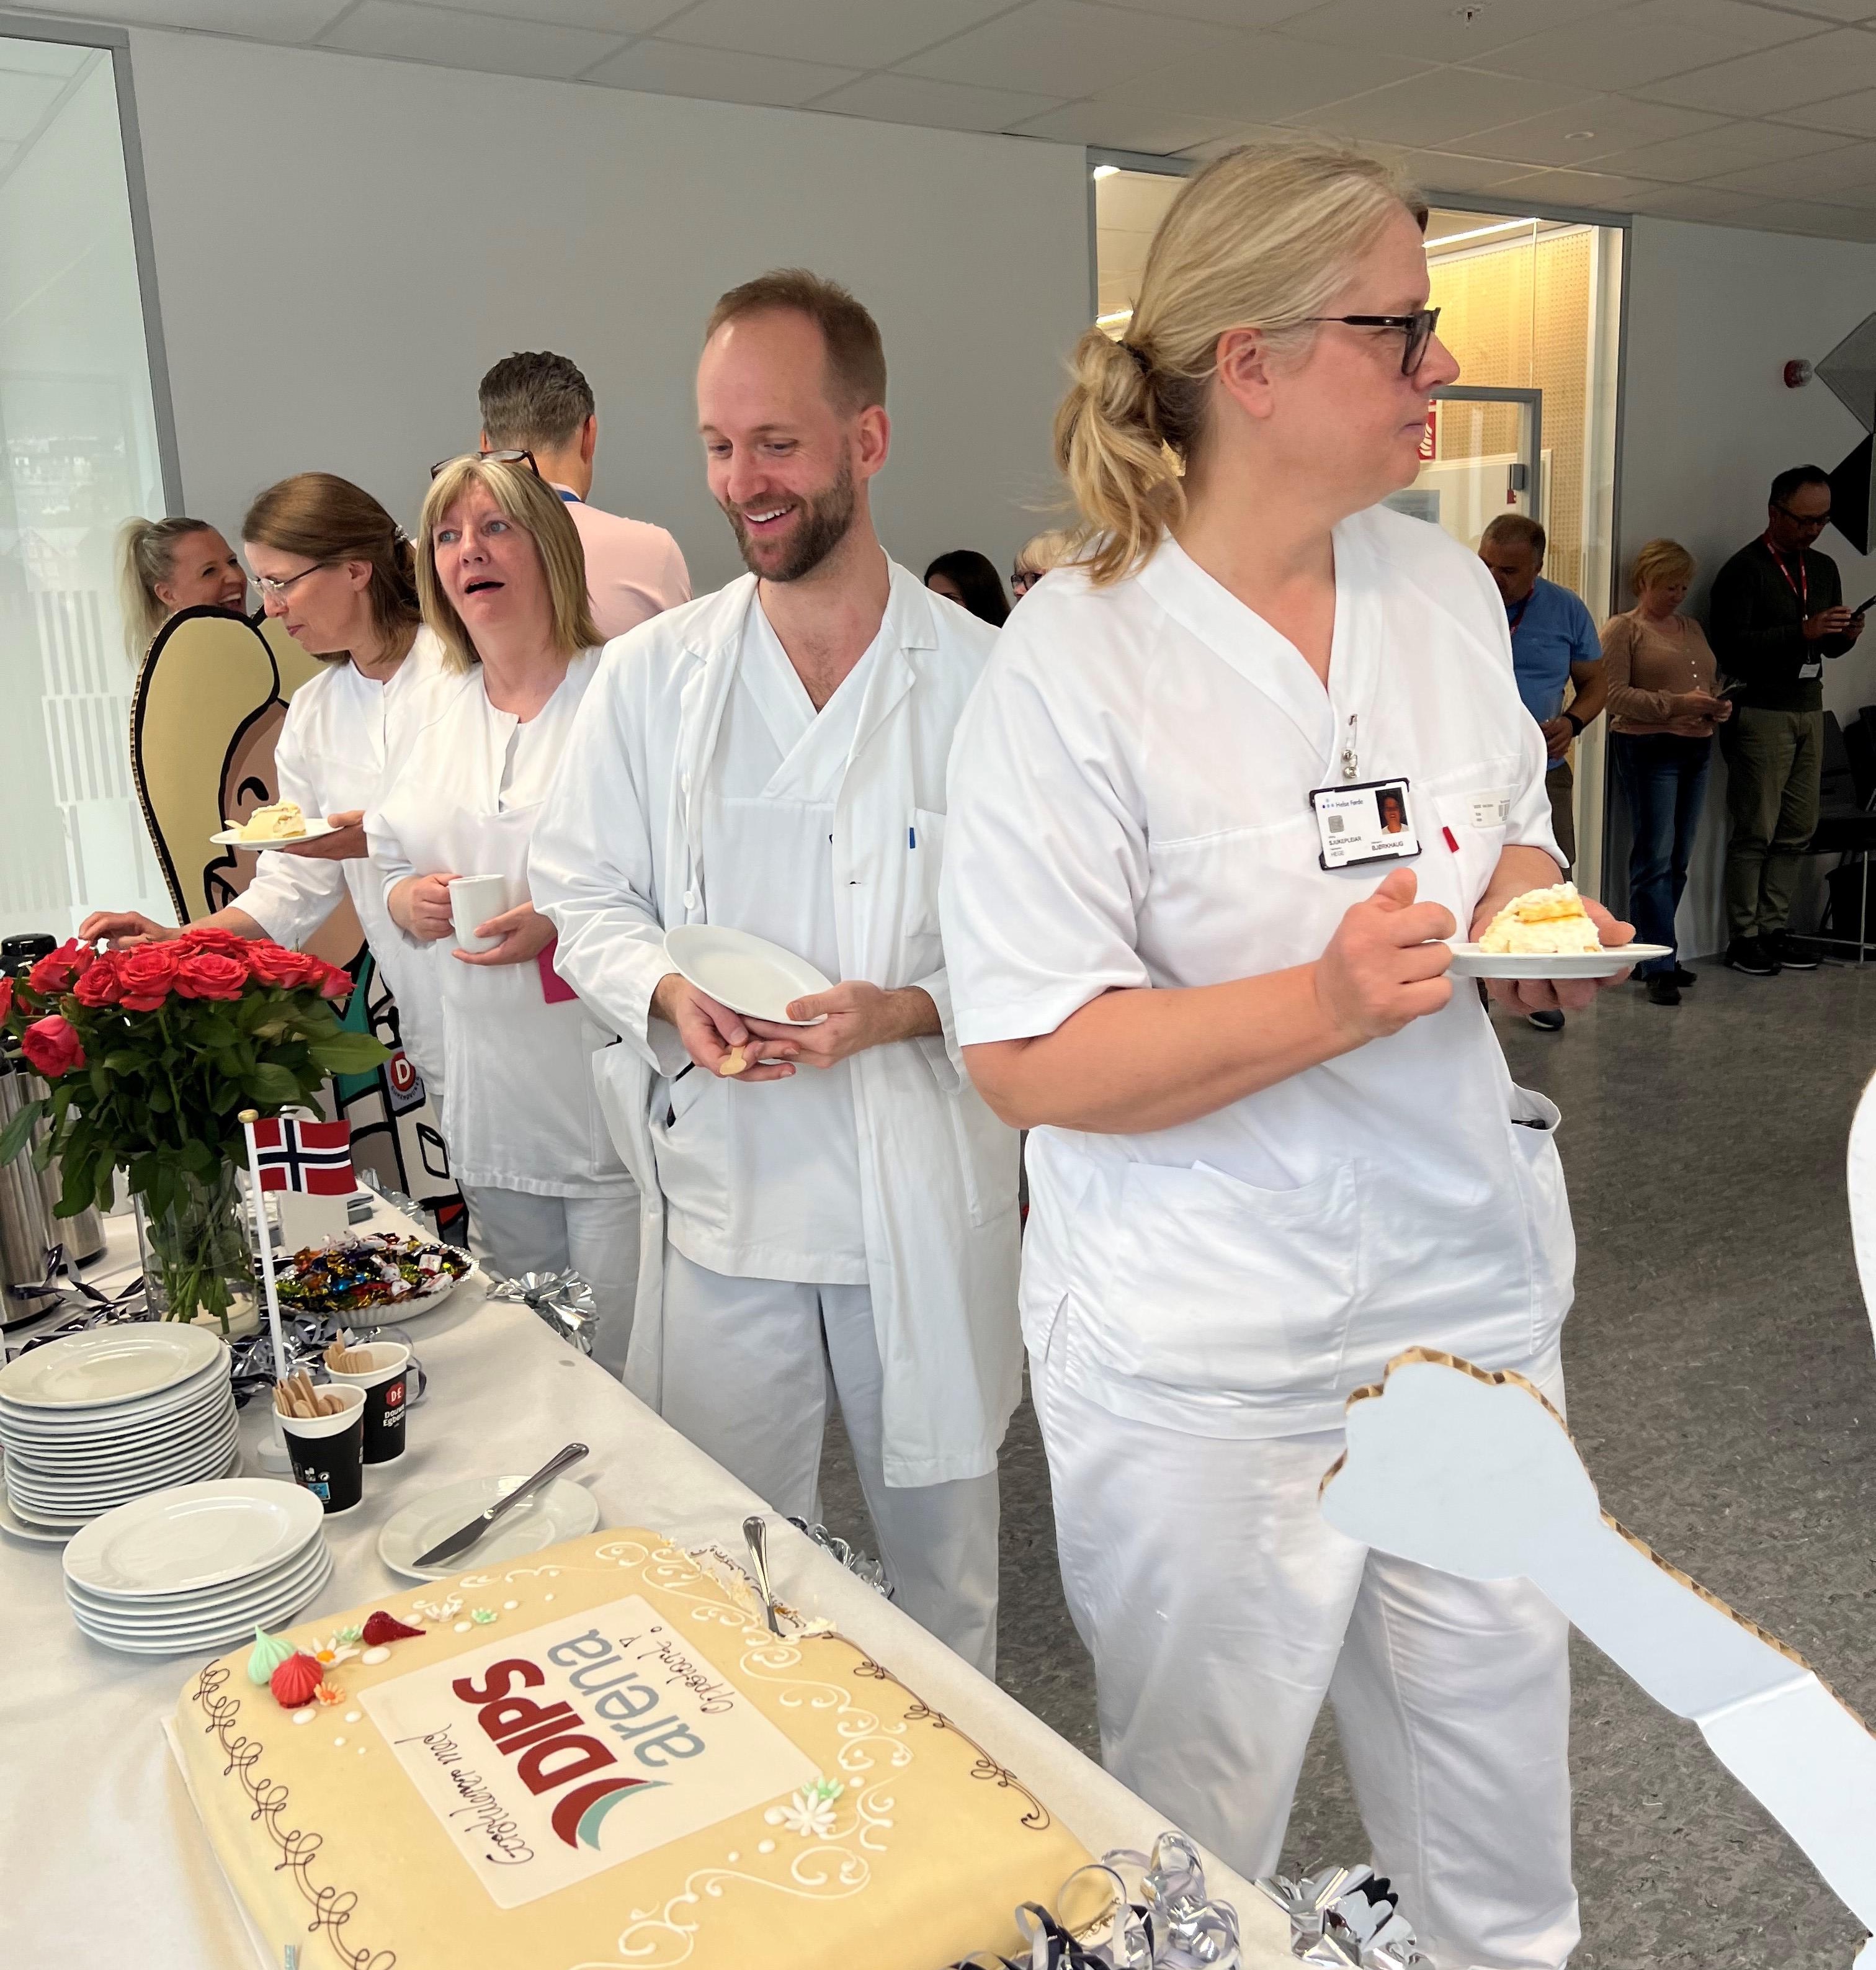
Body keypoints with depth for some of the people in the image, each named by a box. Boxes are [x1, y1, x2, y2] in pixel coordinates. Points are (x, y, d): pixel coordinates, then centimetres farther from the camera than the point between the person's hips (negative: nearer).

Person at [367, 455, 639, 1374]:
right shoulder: (439, 721, 14)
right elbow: (392, 860, 23)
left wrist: (571, 922, -23)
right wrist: (408, 901, 0)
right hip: (494, 1109, 6)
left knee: (628, 1367, -1)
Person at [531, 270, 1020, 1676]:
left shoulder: (981, 679, -5)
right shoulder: (652, 675, 3)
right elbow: (585, 891, 8)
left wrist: (910, 1009, -21)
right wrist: (670, 993, -12)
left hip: (927, 1201, -1)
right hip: (719, 1192, 2)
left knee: (942, 1548, 17)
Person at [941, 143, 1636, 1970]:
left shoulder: (1447, 586, 3)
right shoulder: (1072, 659, -17)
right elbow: (1029, 1056, -18)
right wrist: (1325, 1006, -29)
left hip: (1467, 1284, 6)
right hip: (1207, 1352, -5)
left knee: (1497, 1780, 23)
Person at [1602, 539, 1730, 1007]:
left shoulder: (1692, 628, 20)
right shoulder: (1623, 629, -1)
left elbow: (1713, 682, 25)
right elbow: (1615, 694, -11)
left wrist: (1721, 705, 3)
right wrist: (1676, 704, -18)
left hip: (1697, 748, 7)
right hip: (1647, 748, -7)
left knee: (1678, 858, 7)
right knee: (1655, 855, -7)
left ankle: (1655, 951, 16)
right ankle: (1660, 967, -5)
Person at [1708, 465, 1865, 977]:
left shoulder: (1824, 569, 16)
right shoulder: (1744, 570, -7)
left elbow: (1828, 646, 23)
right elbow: (1730, 645, -17)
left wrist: (1844, 636, 0)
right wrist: (1801, 632, -23)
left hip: (1809, 709, 7)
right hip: (1761, 712, -7)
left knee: (1798, 829, 6)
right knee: (1755, 831, -5)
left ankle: (1774, 927, 13)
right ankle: (1744, 936, 1)